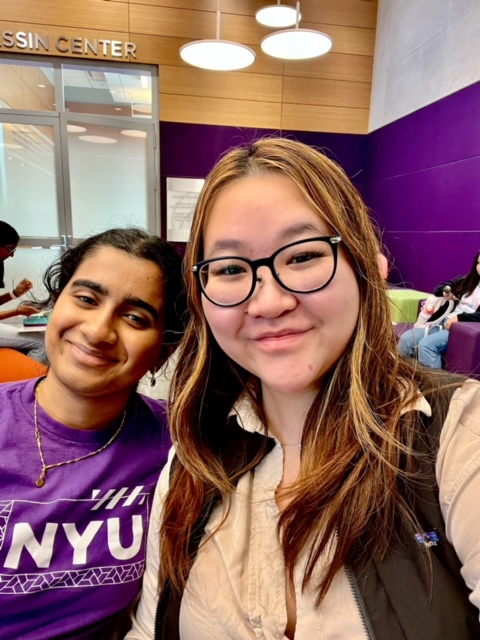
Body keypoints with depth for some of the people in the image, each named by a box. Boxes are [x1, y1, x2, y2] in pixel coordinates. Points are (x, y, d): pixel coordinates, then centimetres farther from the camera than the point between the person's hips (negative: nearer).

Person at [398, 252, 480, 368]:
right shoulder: (467, 281, 19)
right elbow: (438, 288, 22)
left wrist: (459, 317, -22)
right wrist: (445, 291, 0)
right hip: (444, 322, 6)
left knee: (426, 344, -31)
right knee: (406, 339, -14)